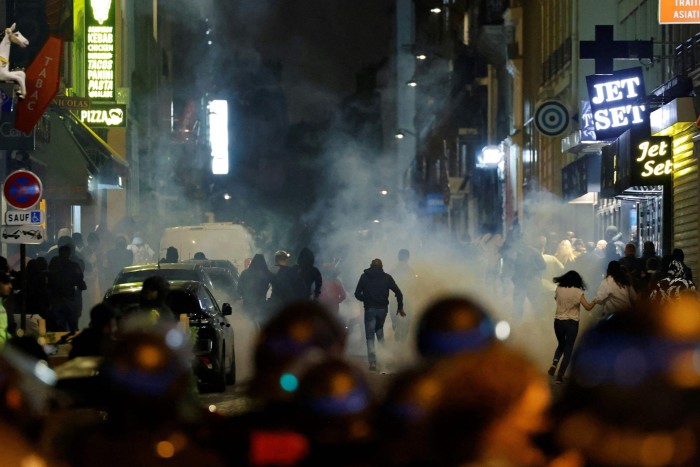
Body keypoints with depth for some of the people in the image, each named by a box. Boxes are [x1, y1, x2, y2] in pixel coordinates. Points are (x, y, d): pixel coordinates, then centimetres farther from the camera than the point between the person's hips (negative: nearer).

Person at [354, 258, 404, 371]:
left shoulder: (364, 277, 1)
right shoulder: (387, 277, 4)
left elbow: (357, 294, -1)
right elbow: (398, 293, 1)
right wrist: (400, 307, 11)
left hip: (370, 309, -2)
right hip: (383, 309, 2)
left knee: (370, 336, 2)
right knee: (380, 330, 24)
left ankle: (373, 362, -7)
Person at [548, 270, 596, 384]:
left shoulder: (559, 289, -1)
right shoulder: (577, 292, -11)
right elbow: (588, 307, -13)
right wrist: (595, 301, 5)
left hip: (558, 322, 3)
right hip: (572, 323, -3)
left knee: (561, 345, 26)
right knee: (568, 349, 8)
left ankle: (554, 364, 0)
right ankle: (560, 375, 1)